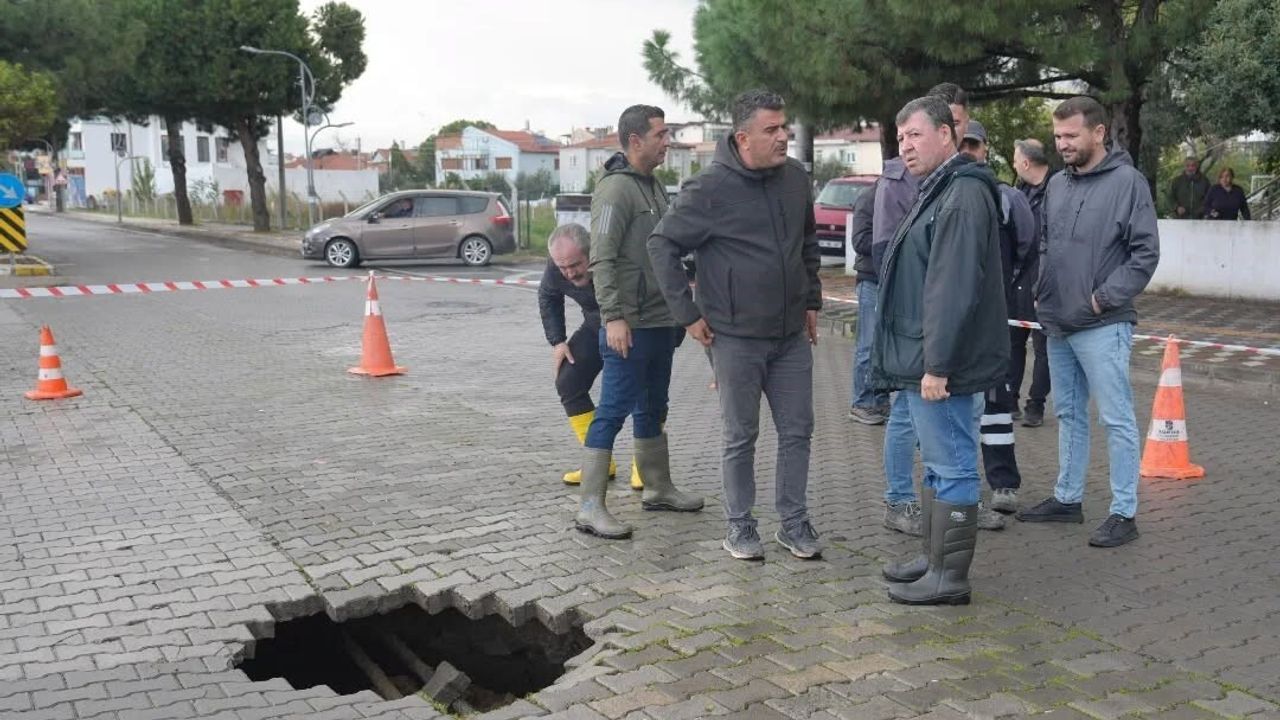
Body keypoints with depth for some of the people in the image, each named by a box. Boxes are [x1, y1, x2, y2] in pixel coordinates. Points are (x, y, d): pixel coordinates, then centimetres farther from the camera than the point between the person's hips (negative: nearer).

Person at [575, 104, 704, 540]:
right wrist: (613, 317, -25)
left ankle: (658, 489, 31)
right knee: (613, 412, -6)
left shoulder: (654, 186, 15)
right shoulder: (616, 189, -14)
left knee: (652, 410, 18)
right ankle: (590, 508, -1)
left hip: (660, 320, 9)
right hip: (630, 325, -9)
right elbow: (602, 260, -19)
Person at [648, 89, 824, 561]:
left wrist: (812, 300, 16)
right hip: (736, 336, -5)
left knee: (797, 431, 10)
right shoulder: (711, 189, -13)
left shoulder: (796, 178, 3)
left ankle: (794, 522, 23)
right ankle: (739, 526, 21)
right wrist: (687, 313, -10)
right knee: (741, 437, 7)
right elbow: (662, 245, -8)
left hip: (792, 334, 5)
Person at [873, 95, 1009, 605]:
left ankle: (949, 577, 7)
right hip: (924, 362, 11)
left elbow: (954, 289, -24)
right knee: (939, 465, 18)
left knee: (952, 468, -2)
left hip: (943, 368, -11)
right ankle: (934, 558, 30)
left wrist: (937, 364, -25)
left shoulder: (963, 196, -17)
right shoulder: (938, 190, 18)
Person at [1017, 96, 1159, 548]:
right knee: (1068, 414, 16)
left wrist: (1107, 297, -15)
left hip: (1102, 326, -7)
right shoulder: (1057, 184, 10)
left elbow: (1146, 252, -12)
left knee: (1117, 419, -2)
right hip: (1057, 323, 7)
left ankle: (1124, 513, 5)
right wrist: (1042, 291, 8)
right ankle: (1067, 499, 27)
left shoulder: (1126, 181, -10)